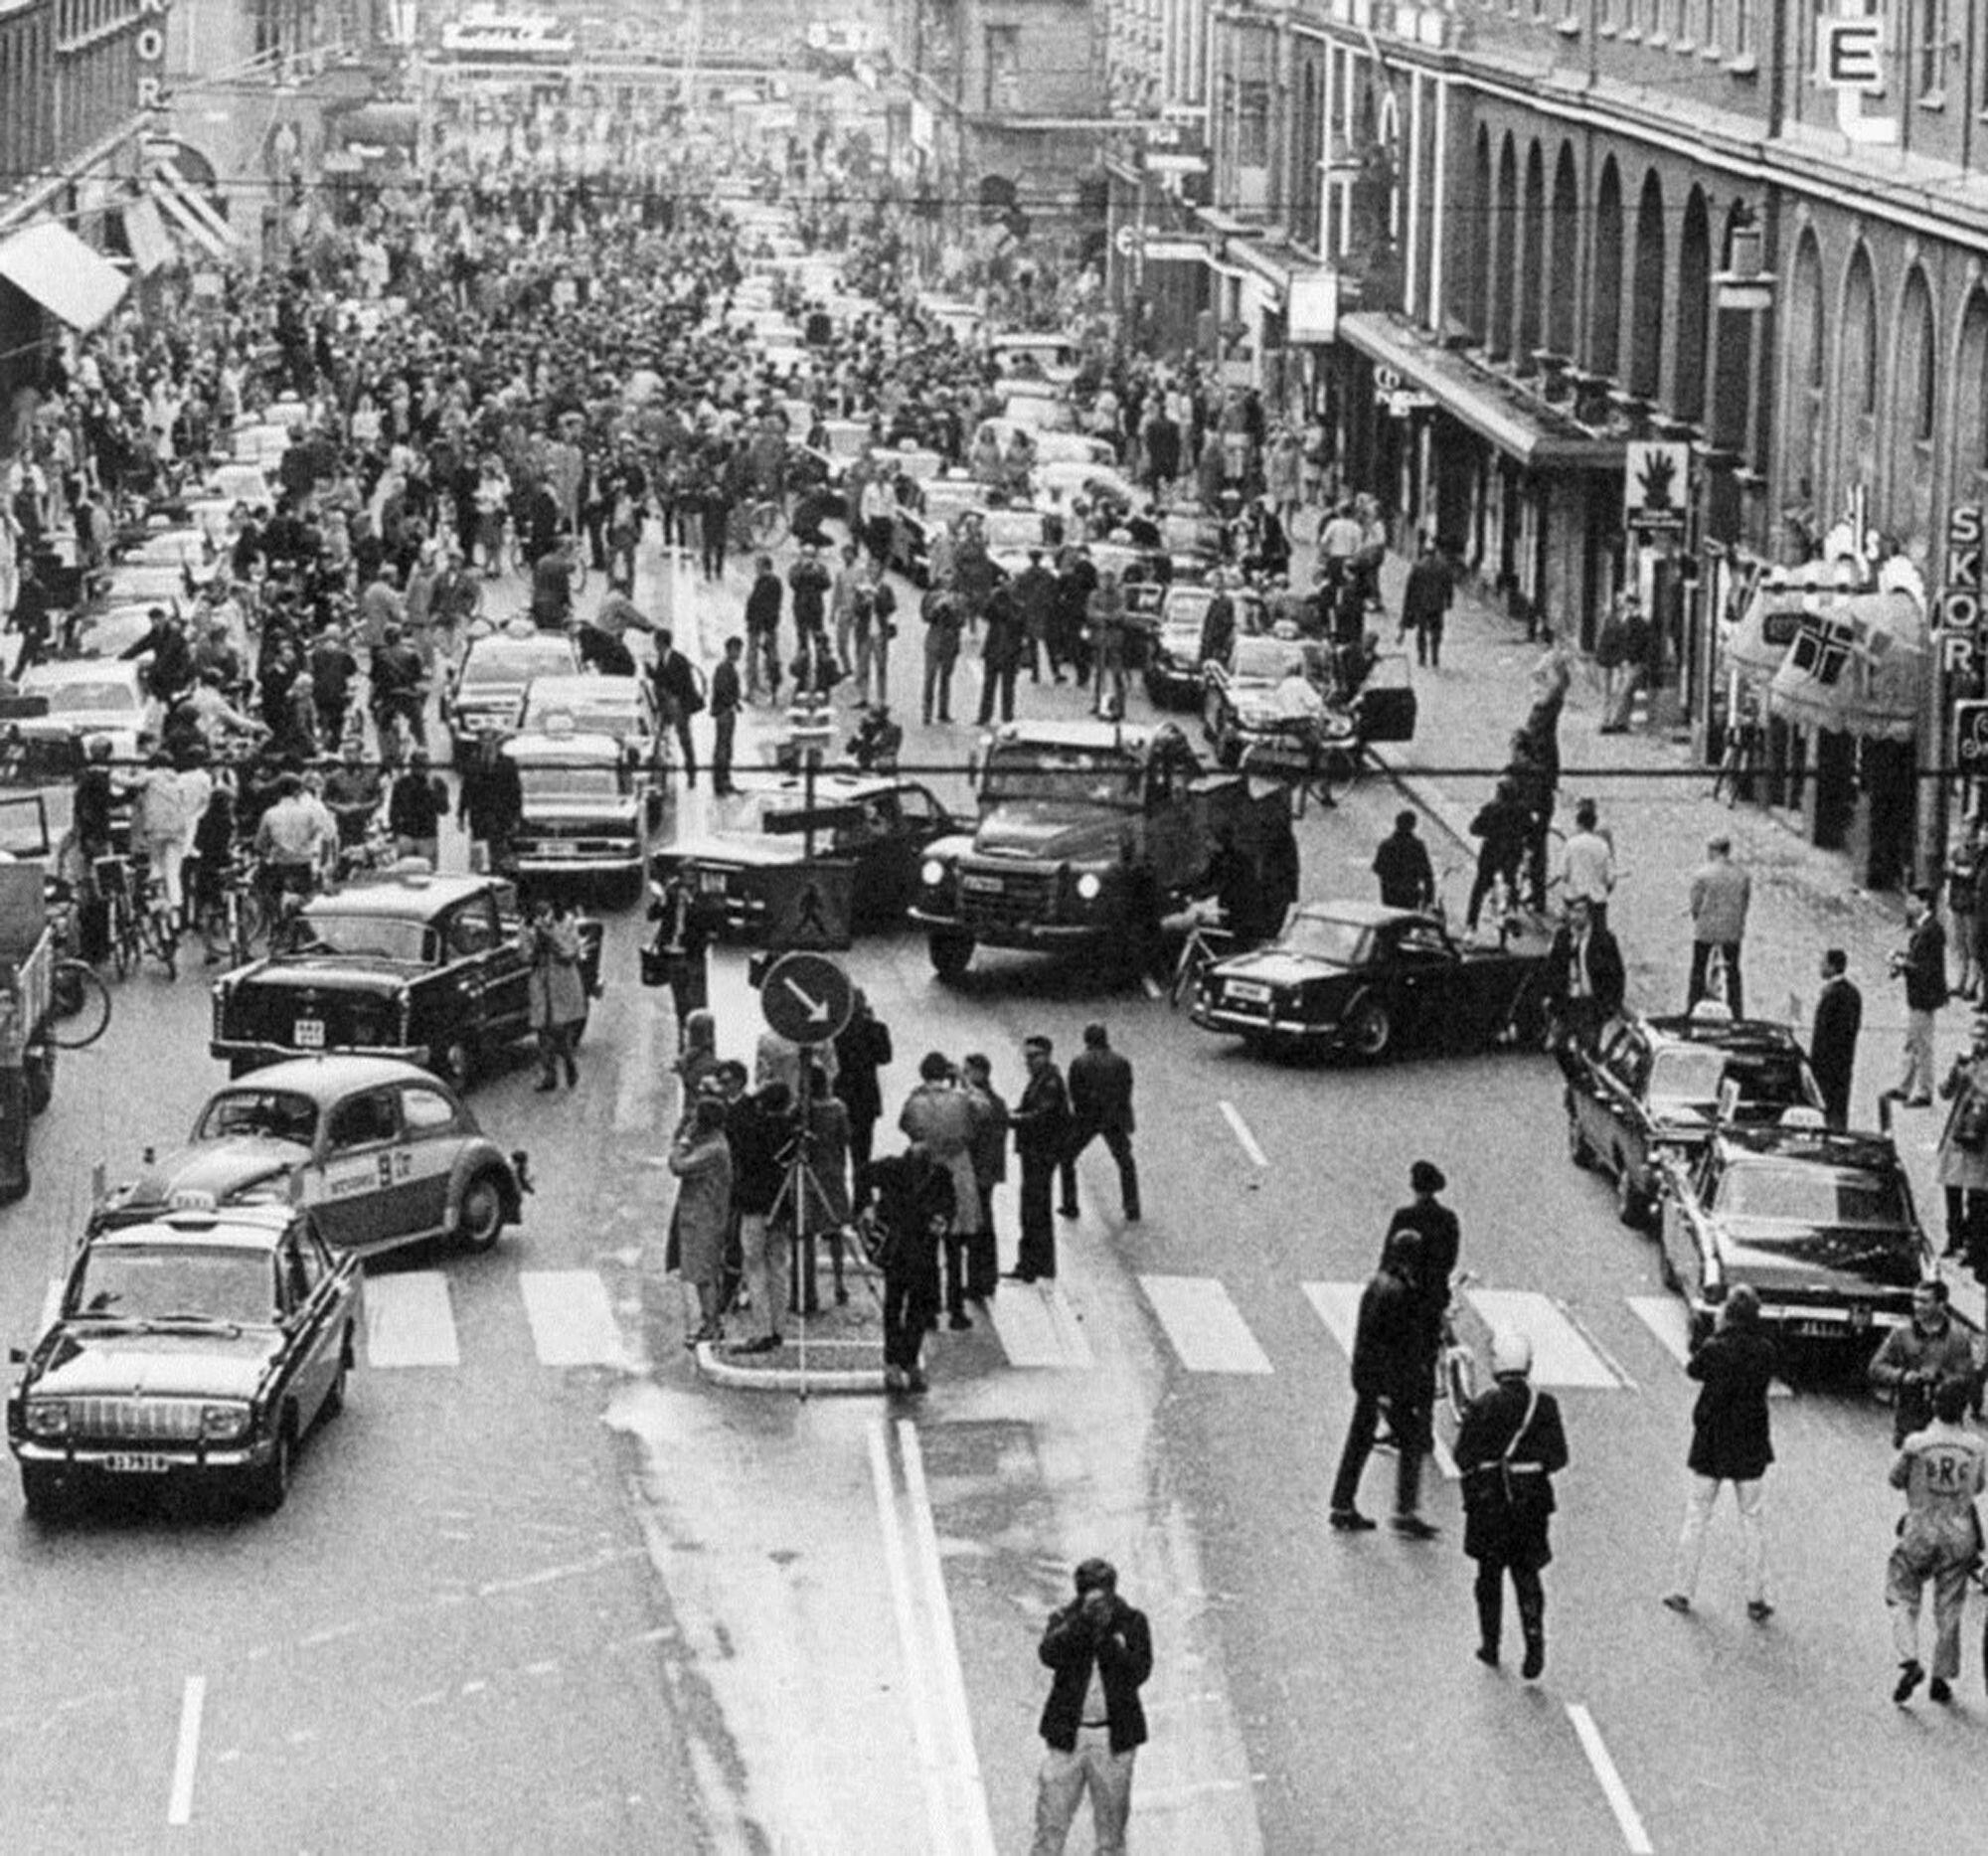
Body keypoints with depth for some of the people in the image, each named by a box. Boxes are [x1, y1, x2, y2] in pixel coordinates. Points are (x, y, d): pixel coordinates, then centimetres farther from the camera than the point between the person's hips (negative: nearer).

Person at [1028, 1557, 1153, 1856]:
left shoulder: (1132, 1622, 1)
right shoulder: (1064, 1621, 0)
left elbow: (1139, 1671, -12)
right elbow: (1049, 1654, -20)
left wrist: (1105, 1638, -20)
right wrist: (1084, 1621, -29)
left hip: (1114, 1739, 0)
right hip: (1066, 1737, 0)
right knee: (1050, 1828, -1)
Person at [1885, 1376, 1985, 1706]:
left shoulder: (1916, 1444, -11)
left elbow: (1896, 1479, 4)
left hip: (1920, 1533, -2)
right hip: (1960, 1536, 2)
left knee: (1902, 1598, 12)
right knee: (1949, 1610, 13)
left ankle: (1909, 1661, -8)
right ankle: (1942, 1677, 16)